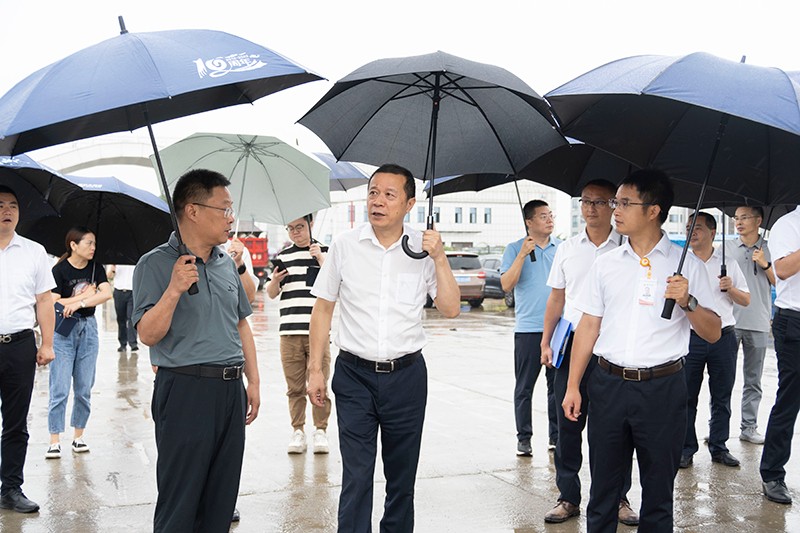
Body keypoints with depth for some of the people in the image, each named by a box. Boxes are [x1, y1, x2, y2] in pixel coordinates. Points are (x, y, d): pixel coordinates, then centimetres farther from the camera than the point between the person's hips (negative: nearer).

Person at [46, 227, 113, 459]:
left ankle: (78, 436, 17)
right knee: (60, 389, -6)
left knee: (84, 389, 7)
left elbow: (107, 293, -10)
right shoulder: (60, 270, -6)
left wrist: (78, 303, -20)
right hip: (63, 330, -4)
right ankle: (54, 441, -1)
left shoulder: (96, 268, 5)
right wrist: (85, 296, -9)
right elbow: (53, 303, -13)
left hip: (88, 329, 4)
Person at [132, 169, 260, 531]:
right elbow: (147, 334, -13)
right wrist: (174, 290, -25)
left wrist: (252, 380, 13)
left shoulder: (226, 263, 13)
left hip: (231, 389, 7)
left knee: (221, 501, 13)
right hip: (185, 389, -6)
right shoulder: (155, 264, -6)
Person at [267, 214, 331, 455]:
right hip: (289, 331, 2)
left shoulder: (325, 253, 7)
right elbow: (271, 294, 14)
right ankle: (297, 431, 14)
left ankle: (320, 431, 9)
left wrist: (321, 259, -12)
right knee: (294, 387, 5)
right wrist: (275, 280, -7)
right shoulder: (283, 256, 13)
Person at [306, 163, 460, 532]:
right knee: (356, 477, -2)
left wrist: (439, 259, -14)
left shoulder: (423, 249, 0)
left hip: (407, 374, 1)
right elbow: (323, 309, 4)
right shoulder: (344, 245, -1)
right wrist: (315, 369, 1)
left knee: (402, 475, 12)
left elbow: (450, 309, -2)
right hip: (354, 375, -1)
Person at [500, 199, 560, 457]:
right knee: (524, 387, 2)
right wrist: (523, 255, -17)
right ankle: (524, 438, 10)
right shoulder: (515, 249, 1)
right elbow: (507, 284, -9)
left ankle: (556, 436, 17)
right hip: (528, 329, -3)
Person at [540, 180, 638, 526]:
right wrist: (546, 341, 7)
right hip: (572, 345, 3)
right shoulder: (567, 249, 9)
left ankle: (619, 498, 17)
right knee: (568, 425, 6)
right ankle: (568, 497, 16)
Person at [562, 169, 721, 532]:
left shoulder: (687, 265, 0)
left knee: (658, 489, 9)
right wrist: (573, 386, 6)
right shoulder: (605, 264, 8)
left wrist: (687, 302, -17)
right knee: (603, 487, 10)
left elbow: (713, 334, 1)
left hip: (663, 389, -2)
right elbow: (588, 327, 10)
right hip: (609, 383, 2)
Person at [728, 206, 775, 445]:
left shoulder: (769, 250, 6)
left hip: (758, 324, 1)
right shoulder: (727, 248, 5)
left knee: (753, 381, 8)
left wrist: (765, 265, -8)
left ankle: (749, 427, 16)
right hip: (729, 321, -1)